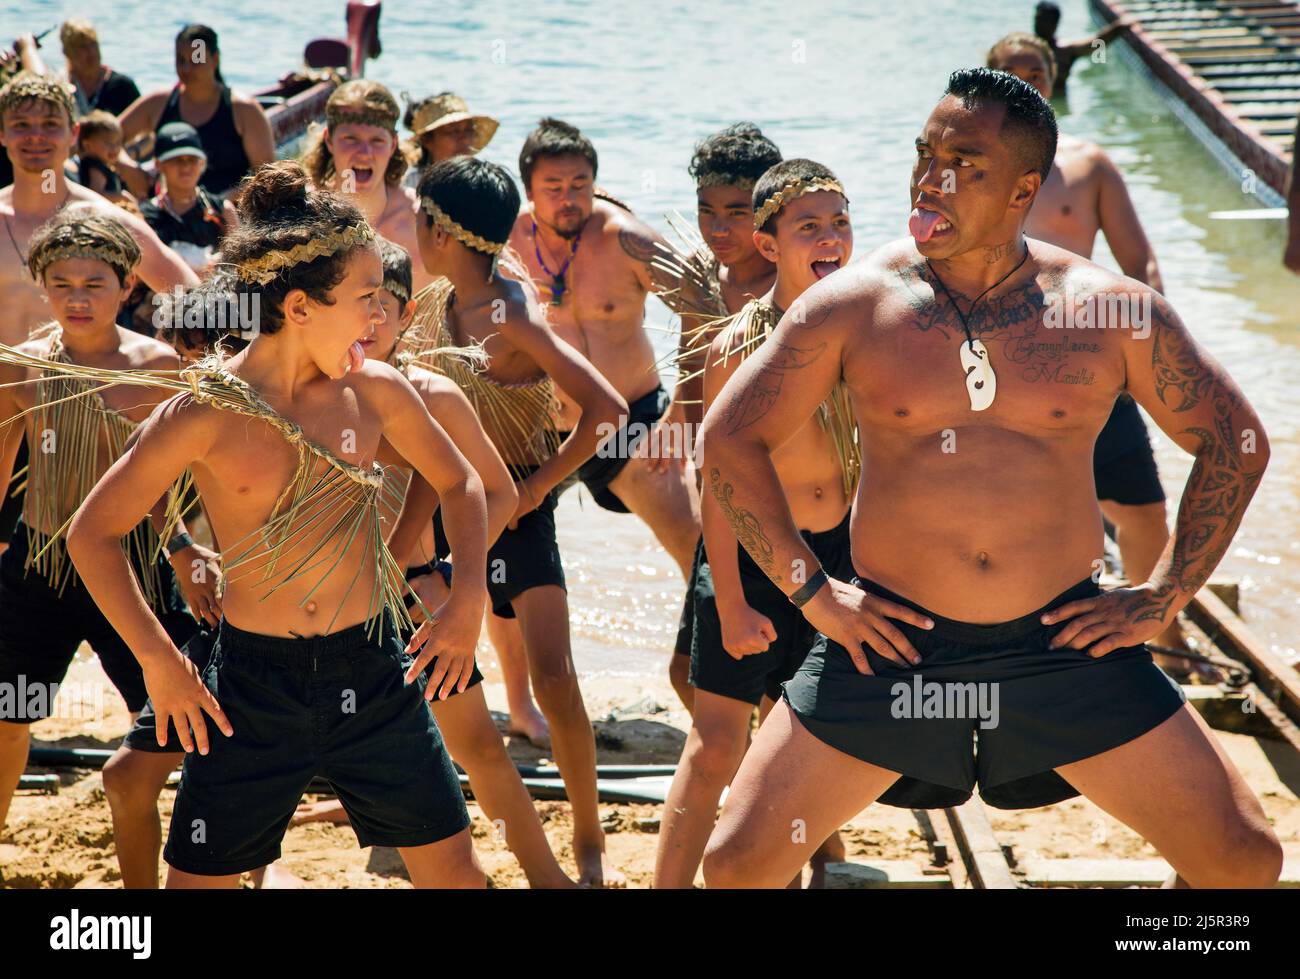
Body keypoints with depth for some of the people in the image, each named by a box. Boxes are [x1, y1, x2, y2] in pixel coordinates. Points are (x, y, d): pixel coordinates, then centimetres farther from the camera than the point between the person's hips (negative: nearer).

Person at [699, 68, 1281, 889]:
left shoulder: (1110, 311, -3)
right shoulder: (853, 305, -4)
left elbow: (1237, 443, 7)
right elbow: (731, 438, 2)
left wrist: (1164, 598, 2)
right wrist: (811, 592, -3)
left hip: (1064, 639, 1)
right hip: (892, 640, 0)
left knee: (1244, 859, -1)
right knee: (739, 863, -2)